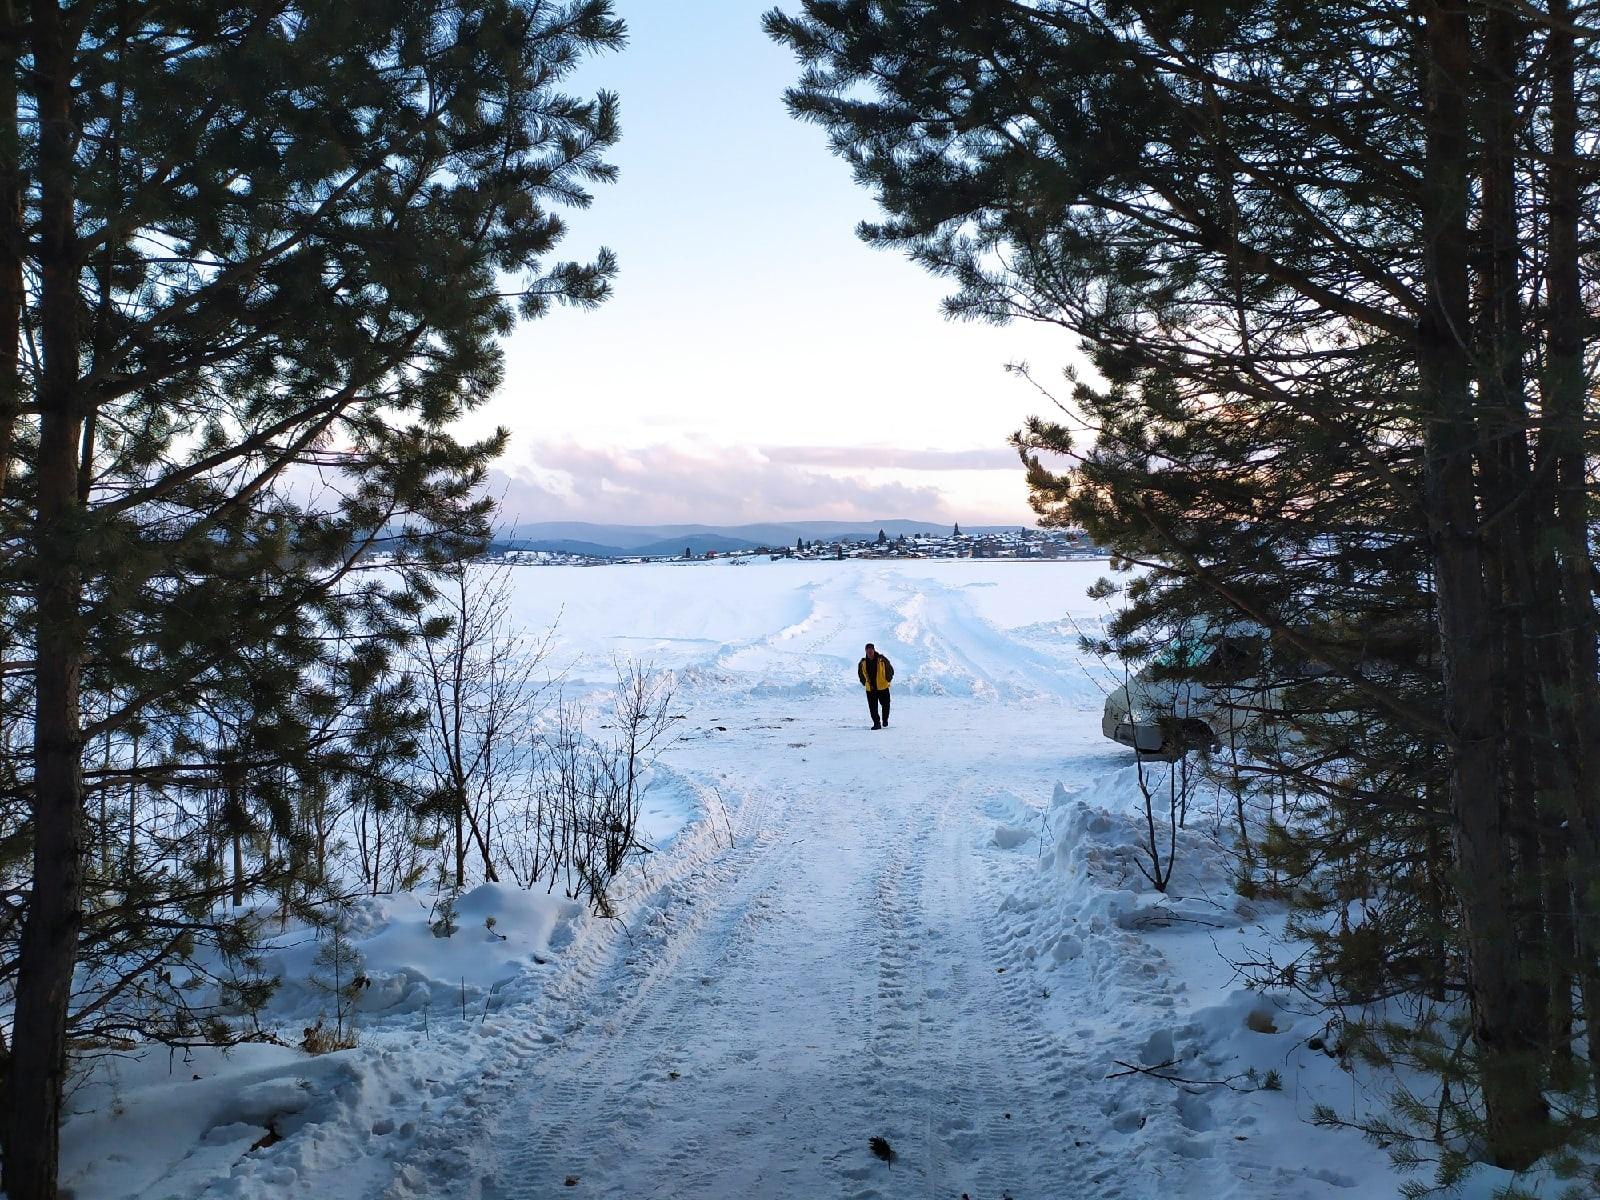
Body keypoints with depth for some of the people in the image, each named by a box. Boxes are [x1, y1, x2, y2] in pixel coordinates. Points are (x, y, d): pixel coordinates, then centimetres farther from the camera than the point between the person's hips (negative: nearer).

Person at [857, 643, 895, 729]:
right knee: (873, 708, -2)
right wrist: (865, 683, 10)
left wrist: (887, 680, 3)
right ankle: (877, 723, 8)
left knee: (885, 705, 11)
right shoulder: (863, 663, -3)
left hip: (883, 687, -1)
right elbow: (860, 674, 16)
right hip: (870, 689, 1)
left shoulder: (881, 660, -9)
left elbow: (890, 670, 5)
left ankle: (885, 719, 35)